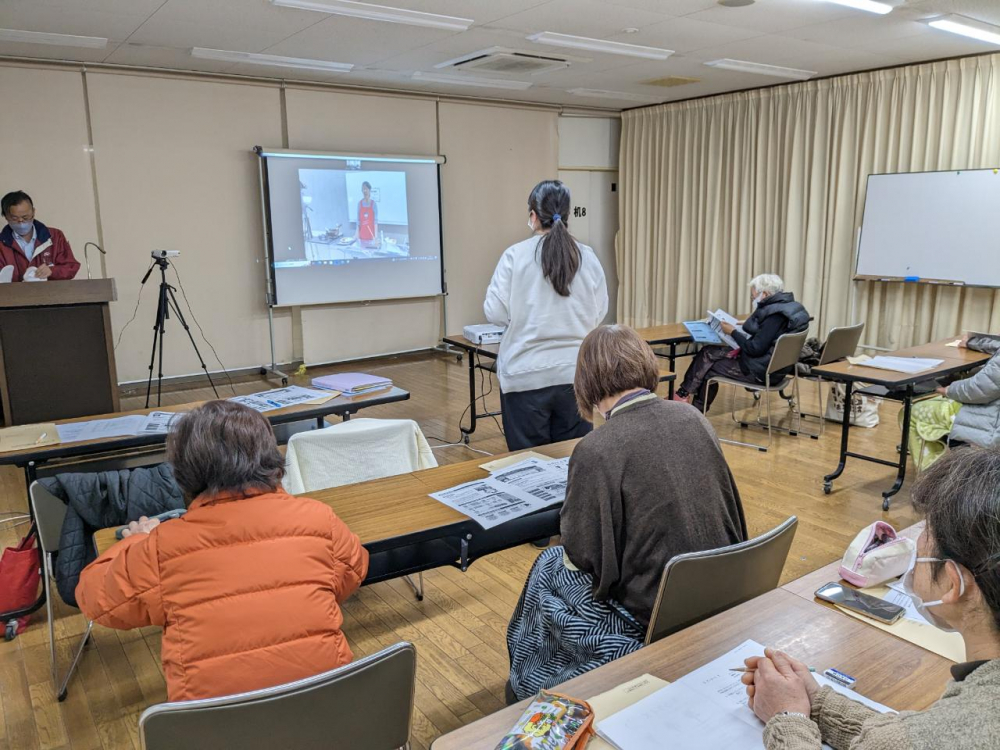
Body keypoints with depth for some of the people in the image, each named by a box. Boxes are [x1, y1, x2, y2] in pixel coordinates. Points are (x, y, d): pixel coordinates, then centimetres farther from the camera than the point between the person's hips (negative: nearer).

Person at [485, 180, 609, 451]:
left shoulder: (515, 255, -8)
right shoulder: (588, 258, 0)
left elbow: (495, 313, -6)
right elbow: (599, 314, 6)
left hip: (527, 375, -2)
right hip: (576, 373, 3)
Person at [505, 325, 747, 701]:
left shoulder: (595, 451, -23)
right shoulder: (694, 418, -4)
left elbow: (583, 560, -15)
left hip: (654, 616, -6)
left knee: (549, 568, 20)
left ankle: (529, 691, 39)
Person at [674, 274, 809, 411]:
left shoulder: (775, 315, -23)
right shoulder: (780, 308, 7)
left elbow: (755, 349, -24)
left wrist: (732, 332, -12)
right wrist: (736, 329, 3)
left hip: (763, 370, -9)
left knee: (709, 369, 1)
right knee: (709, 352, 6)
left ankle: (684, 394, 24)